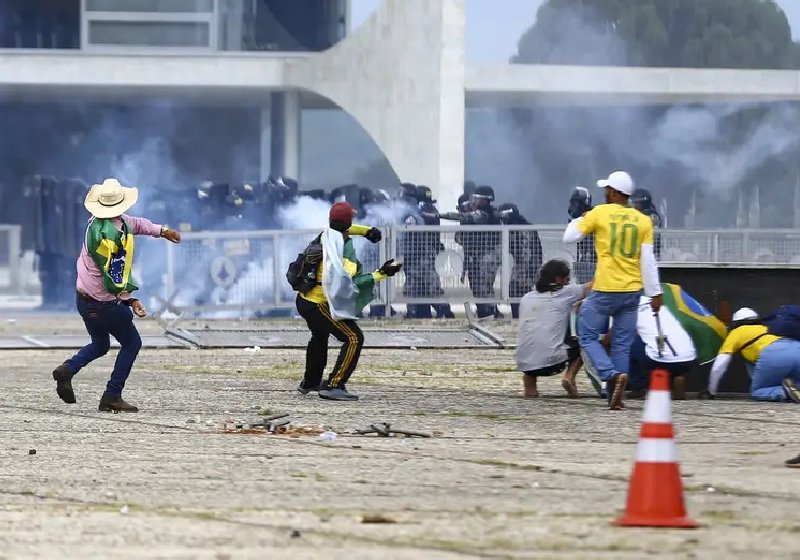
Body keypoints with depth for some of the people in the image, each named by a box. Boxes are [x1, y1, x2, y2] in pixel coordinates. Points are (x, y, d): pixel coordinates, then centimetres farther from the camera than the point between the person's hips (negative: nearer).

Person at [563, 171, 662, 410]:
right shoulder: (643, 221, 3)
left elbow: (569, 237, 2)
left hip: (605, 291, -4)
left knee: (588, 336, 7)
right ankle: (615, 397, 7)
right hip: (632, 292, 4)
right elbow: (648, 261, 1)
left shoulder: (600, 213, -5)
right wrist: (655, 293, 4)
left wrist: (580, 219, 20)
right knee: (622, 344, 10)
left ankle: (612, 375, -16)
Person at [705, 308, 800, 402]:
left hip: (772, 355, -5)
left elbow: (718, 368, 22)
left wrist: (711, 392, 34)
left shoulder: (735, 333, 26)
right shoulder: (765, 328, 40)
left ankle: (786, 392, -17)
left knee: (756, 393, 10)